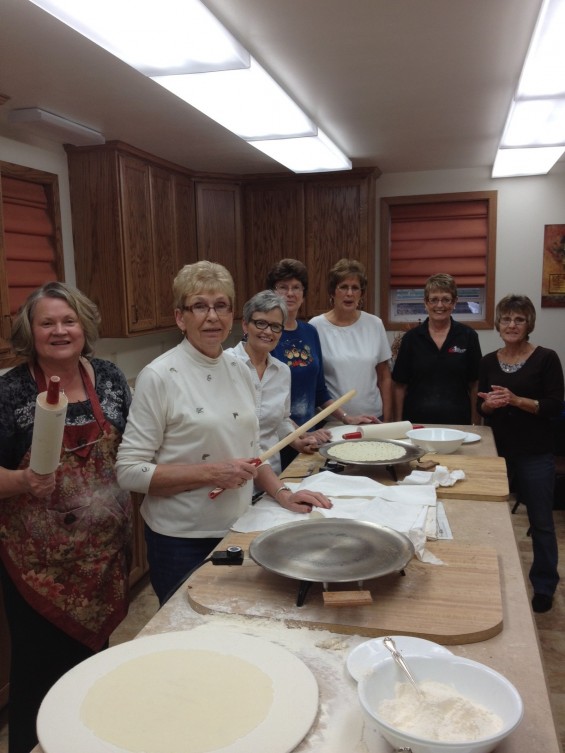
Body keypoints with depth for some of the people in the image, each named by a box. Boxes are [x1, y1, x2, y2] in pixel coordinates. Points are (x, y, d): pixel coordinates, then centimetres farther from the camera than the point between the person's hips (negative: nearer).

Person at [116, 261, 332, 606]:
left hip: (237, 531, 6)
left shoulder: (240, 370, 3)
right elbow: (130, 471, -15)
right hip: (182, 541, -5)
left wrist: (283, 493, -2)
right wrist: (210, 473, -22)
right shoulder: (160, 377, -15)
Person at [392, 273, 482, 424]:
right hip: (417, 422, 0)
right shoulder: (411, 338, 0)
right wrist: (399, 424, -1)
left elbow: (474, 385, 3)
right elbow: (399, 385, 2)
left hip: (457, 421, 0)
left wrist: (475, 425, -1)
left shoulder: (468, 336, 0)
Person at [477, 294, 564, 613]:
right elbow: (482, 409, 9)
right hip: (498, 451, 4)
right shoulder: (489, 362, 5)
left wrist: (515, 400, -23)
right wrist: (489, 404, -14)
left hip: (536, 454, -4)